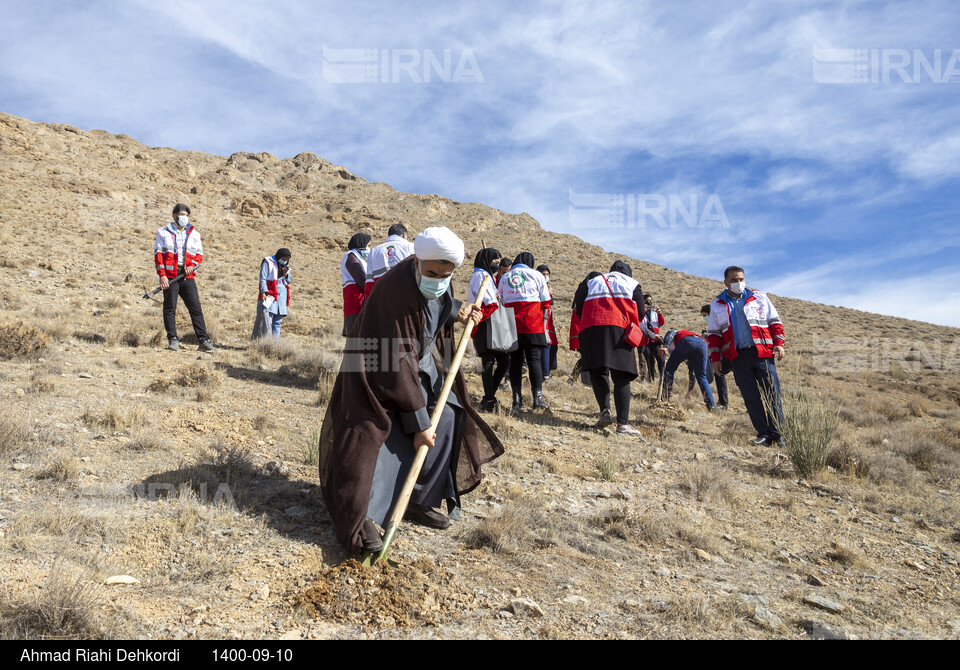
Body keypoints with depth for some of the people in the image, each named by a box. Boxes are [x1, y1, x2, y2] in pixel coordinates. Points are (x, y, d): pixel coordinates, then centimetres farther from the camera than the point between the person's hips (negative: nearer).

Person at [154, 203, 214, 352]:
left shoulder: (194, 234, 14)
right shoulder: (164, 232, 6)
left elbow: (199, 254, 15)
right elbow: (158, 254, 1)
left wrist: (192, 265, -7)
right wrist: (162, 275, -9)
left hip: (187, 276, 2)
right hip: (170, 276, -2)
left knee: (196, 307, -4)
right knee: (170, 307, -1)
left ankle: (203, 340, -5)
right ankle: (173, 340, 7)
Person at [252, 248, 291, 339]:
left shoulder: (286, 265, 18)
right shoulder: (268, 262, -1)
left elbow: (288, 281, 22)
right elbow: (262, 278, -7)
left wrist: (286, 275, -1)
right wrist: (263, 292, -19)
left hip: (281, 296, 7)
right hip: (270, 294, -7)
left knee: (277, 322, 5)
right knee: (267, 320, -12)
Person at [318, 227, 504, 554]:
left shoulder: (438, 280, -12)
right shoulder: (397, 289, -34)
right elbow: (400, 361, -33)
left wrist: (456, 312, -8)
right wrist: (419, 421, -30)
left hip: (419, 361, 8)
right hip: (382, 370, -8)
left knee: (445, 421, 2)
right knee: (376, 431, -21)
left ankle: (421, 501, 15)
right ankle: (357, 518, -15)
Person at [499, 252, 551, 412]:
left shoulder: (504, 277, 14)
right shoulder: (535, 275, 4)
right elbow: (545, 301, 4)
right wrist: (544, 318, 13)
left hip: (511, 326, 3)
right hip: (533, 325, -3)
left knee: (515, 360, 6)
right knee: (534, 359, -1)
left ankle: (517, 399, 5)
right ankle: (538, 398, -3)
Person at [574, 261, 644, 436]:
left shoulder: (591, 283, 29)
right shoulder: (633, 284, 24)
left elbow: (578, 307, 17)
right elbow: (639, 312, 15)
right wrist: (632, 332, 29)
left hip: (590, 329, 2)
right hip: (619, 328, -2)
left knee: (597, 371, 11)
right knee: (621, 376, -5)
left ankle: (605, 411, -8)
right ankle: (623, 423, -12)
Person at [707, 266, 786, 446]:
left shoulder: (759, 297, 12)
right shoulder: (717, 305, 14)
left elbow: (775, 321, 12)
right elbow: (713, 333, 15)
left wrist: (778, 343, -1)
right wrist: (715, 358, 8)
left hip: (763, 352, -1)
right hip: (738, 356, 1)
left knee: (772, 393, -4)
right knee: (751, 397, -1)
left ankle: (776, 432, 2)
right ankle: (763, 434, 4)